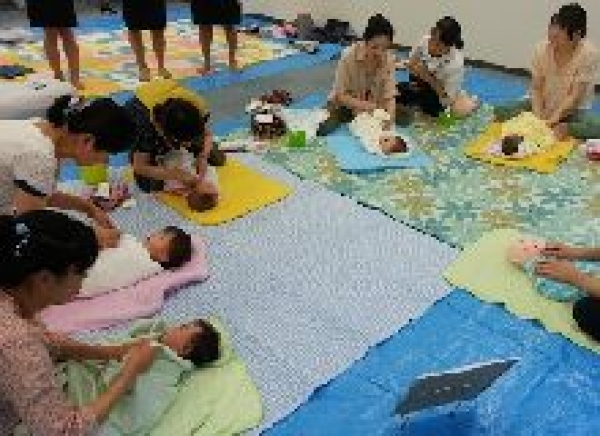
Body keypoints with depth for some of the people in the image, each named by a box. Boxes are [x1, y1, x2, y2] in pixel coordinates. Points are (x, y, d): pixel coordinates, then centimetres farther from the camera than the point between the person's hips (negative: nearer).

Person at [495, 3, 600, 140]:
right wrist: (538, 118, -22)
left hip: (573, 111, -3)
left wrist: (552, 120, -28)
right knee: (499, 112, -20)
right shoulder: (541, 49, -12)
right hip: (543, 106, 3)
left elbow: (575, 97, -20)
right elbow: (536, 89, -9)